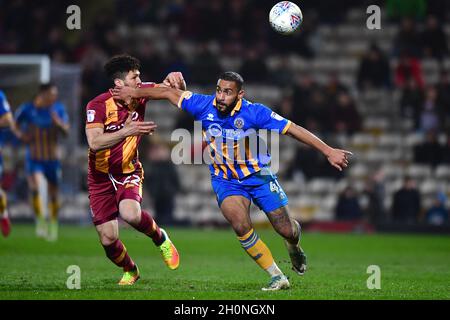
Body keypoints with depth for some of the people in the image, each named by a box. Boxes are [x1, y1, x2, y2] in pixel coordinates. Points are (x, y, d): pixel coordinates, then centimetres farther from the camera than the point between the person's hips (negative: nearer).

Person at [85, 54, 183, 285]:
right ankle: (130, 271, 27)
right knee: (108, 239, -5)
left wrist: (172, 79, -18)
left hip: (128, 172, 1)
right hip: (101, 177, -1)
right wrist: (127, 131, -40)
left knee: (131, 214, -32)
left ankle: (160, 238, 0)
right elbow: (94, 143, -30)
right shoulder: (98, 105, -18)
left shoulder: (140, 94, -7)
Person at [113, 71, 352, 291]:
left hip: (259, 175, -1)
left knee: (286, 230, 0)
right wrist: (134, 92, 3)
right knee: (241, 226, -25)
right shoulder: (205, 106, -16)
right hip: (225, 180, 1)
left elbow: (293, 129, -22)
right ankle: (277, 277, -10)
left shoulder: (255, 113, -23)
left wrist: (328, 151, -26)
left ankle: (294, 247, 42)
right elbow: (171, 93, -2)